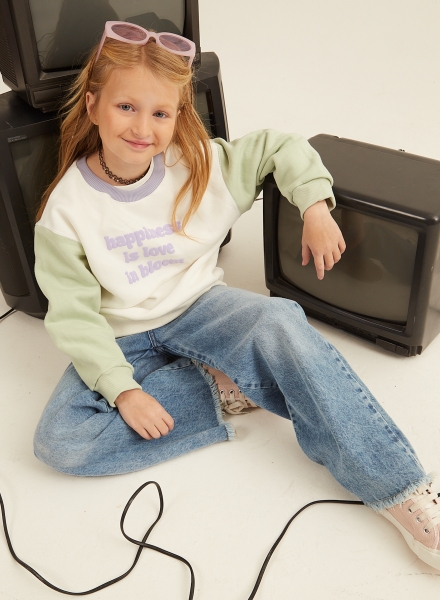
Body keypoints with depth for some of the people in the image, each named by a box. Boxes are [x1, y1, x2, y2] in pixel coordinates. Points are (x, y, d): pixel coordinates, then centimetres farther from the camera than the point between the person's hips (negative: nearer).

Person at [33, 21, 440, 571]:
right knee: (58, 441, -26)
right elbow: (74, 314, -12)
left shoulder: (201, 165, -7)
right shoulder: (66, 211, -13)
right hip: (123, 337, 0)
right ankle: (227, 389, -16)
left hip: (199, 308, 1)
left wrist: (315, 206, -9)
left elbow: (283, 148, 6)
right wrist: (122, 389, -22)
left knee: (282, 325, -33)